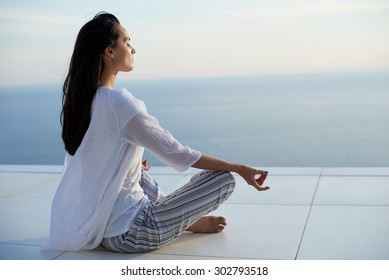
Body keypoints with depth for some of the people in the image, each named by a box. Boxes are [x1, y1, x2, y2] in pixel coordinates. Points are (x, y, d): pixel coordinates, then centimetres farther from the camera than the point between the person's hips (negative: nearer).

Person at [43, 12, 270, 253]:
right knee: (224, 179, -5)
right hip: (127, 234, -8)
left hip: (94, 225, 8)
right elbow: (177, 154, -17)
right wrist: (238, 168, -7)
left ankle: (176, 219, 24)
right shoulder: (120, 102, -21)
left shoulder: (80, 97, 3)